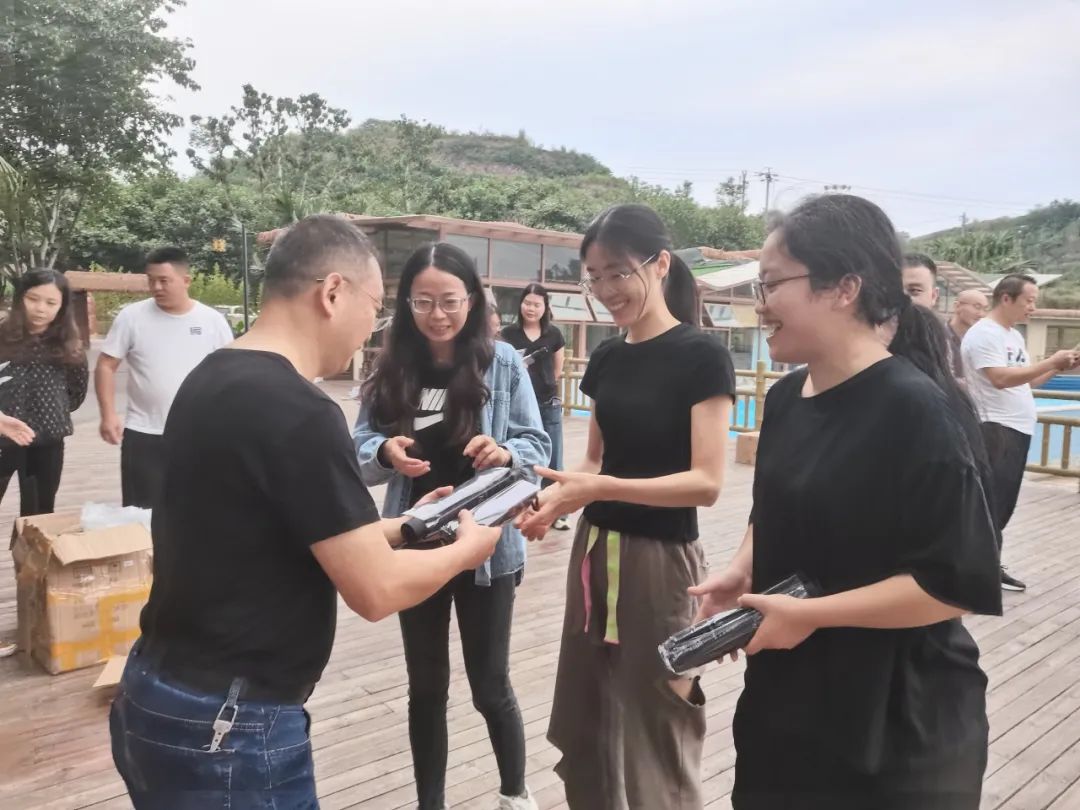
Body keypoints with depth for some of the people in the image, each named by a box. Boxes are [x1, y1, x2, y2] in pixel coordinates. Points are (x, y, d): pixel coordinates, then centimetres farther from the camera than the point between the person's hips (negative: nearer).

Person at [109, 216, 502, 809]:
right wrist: (466, 549, -3)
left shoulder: (211, 380, 3)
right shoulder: (298, 412, -24)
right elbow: (375, 591, -20)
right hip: (225, 724, -8)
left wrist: (403, 526, 14)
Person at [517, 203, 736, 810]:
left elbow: (706, 481, -17)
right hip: (595, 552, 7)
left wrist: (601, 489, -27)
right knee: (587, 726, 17)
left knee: (656, 735, 8)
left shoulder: (702, 355, -12)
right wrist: (557, 497, -8)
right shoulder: (607, 358, 8)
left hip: (660, 560, -6)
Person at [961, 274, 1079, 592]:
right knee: (992, 503, -6)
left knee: (1003, 504, 13)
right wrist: (1051, 362, -21)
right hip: (995, 429, -10)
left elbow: (1026, 380, 20)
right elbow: (1001, 378, -24)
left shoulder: (1015, 336, 17)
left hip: (1018, 428, 10)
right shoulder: (983, 334, -13)